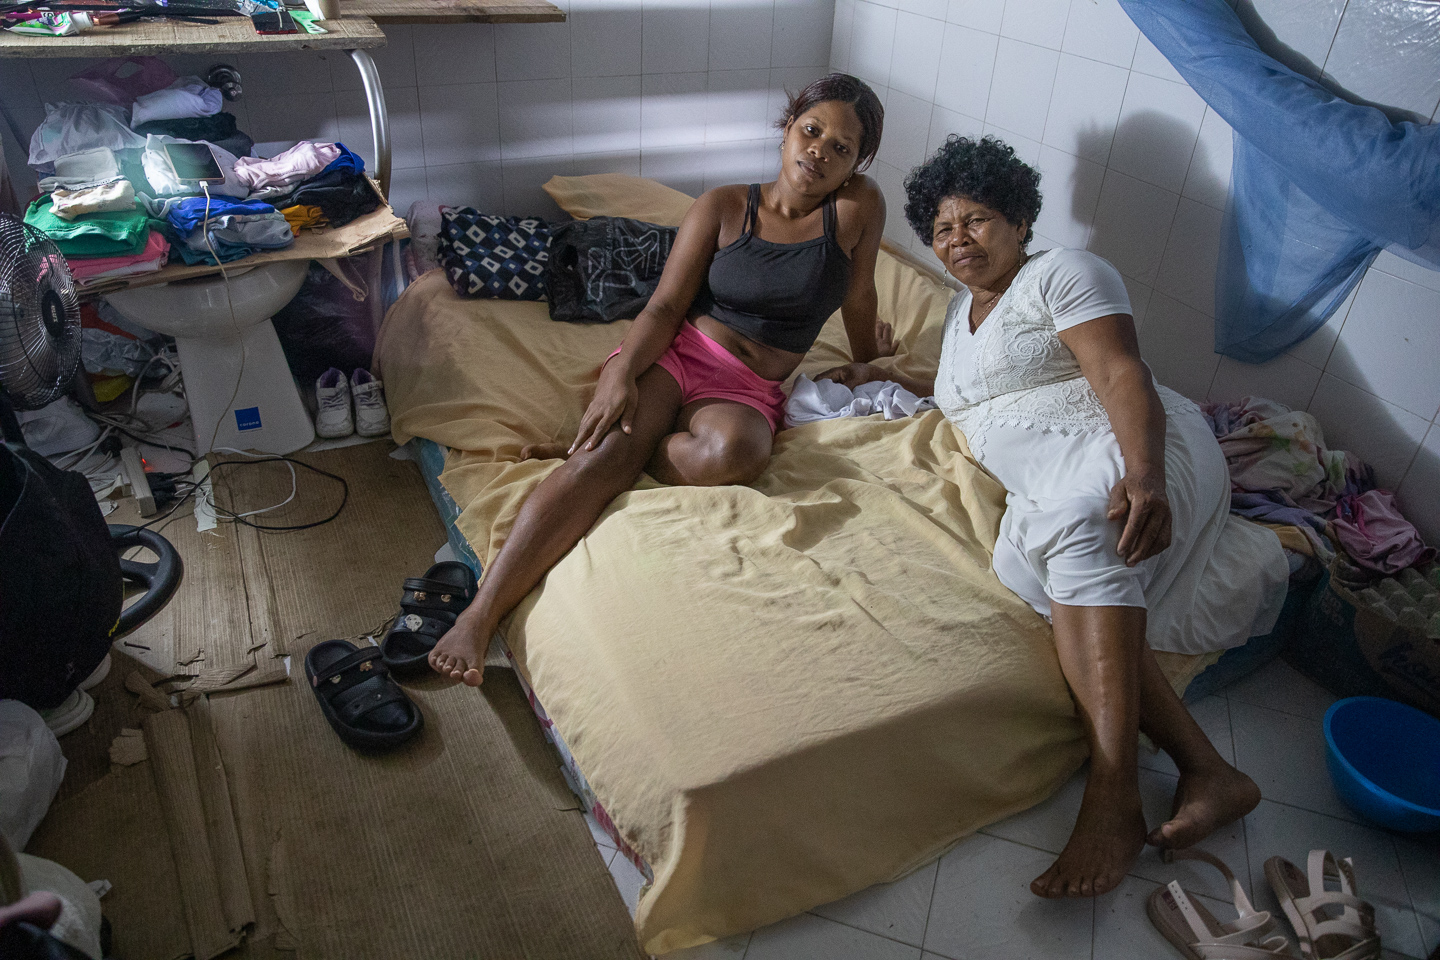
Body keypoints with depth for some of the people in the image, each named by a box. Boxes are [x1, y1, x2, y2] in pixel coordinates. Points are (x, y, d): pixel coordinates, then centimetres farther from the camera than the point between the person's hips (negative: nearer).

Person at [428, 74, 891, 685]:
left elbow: (858, 299, 15)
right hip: (675, 355, 0)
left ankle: (593, 450, -15)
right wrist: (622, 372, -19)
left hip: (748, 392, 0)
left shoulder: (857, 206, 2)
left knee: (732, 452, -39)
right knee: (606, 454, -31)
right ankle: (479, 615, -37)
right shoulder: (723, 207, 5)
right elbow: (666, 305, -2)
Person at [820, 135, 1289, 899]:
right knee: (1048, 577, -29)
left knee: (1073, 523, -39)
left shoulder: (1062, 273, 3)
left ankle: (1113, 794, -44)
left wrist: (1144, 477, -30)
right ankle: (1205, 769, -32)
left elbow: (1123, 377, -12)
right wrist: (886, 380, 36)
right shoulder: (964, 307, 28)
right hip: (1047, 491, 6)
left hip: (1126, 461, -6)